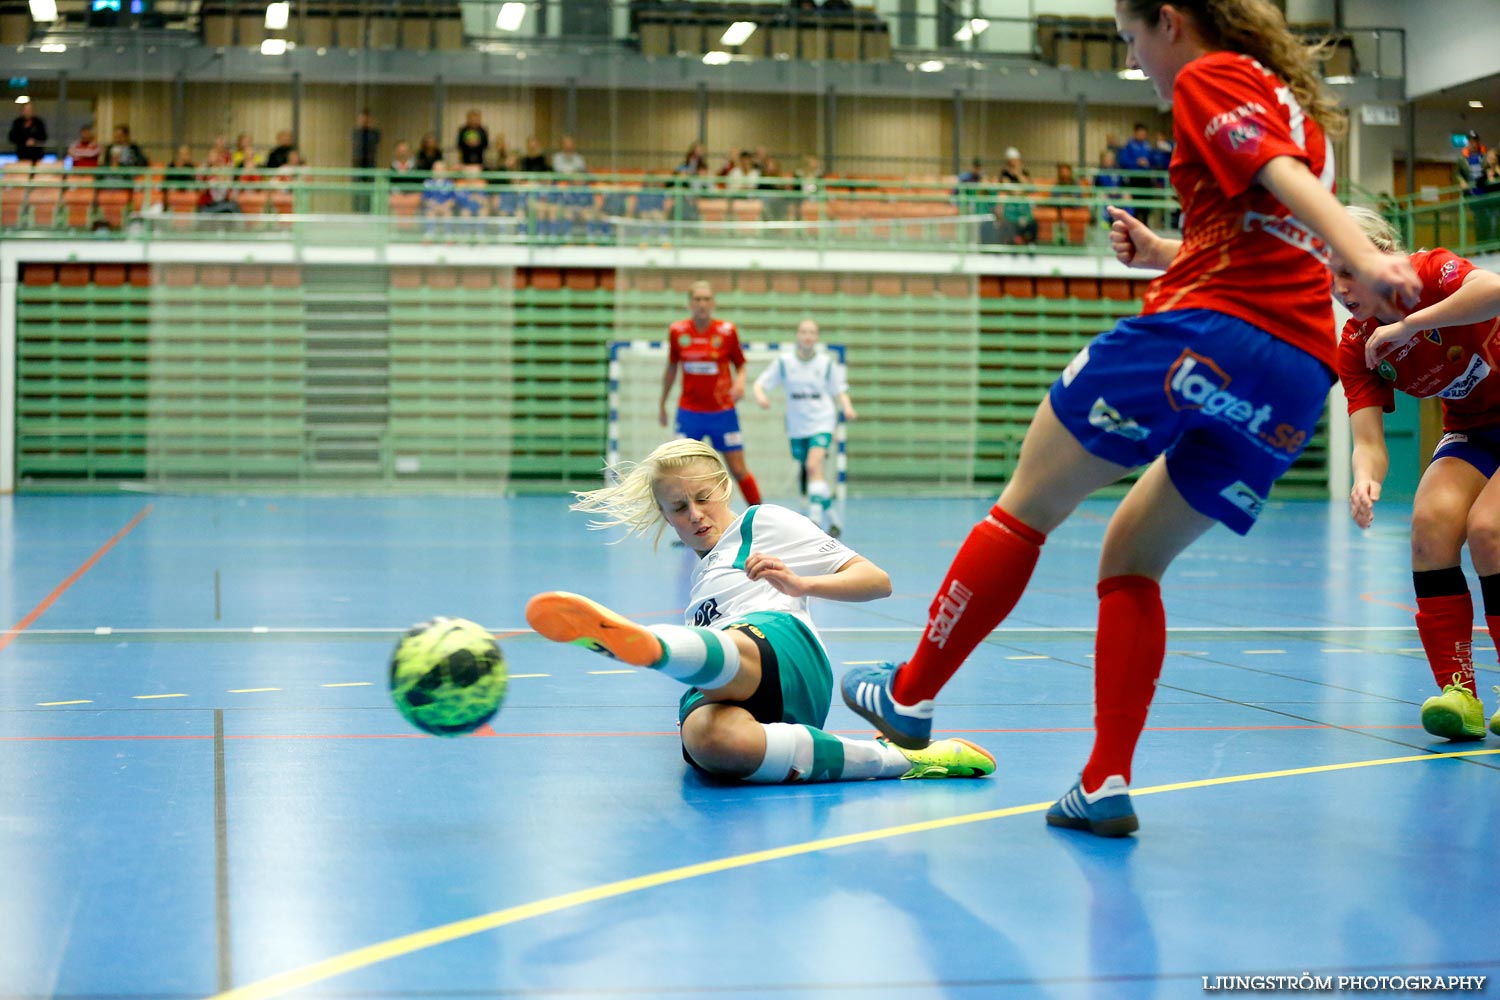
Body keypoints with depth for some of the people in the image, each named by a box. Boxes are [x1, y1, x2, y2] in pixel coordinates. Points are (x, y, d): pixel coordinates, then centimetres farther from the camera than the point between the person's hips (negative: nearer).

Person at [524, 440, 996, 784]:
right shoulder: (699, 578, 42)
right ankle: (893, 760, -40)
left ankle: (645, 643, -81)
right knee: (707, 739, -39)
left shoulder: (763, 522, 22)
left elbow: (877, 581, 10)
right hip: (722, 693, 4)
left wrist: (800, 584, -5)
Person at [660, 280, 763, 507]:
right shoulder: (677, 331, -2)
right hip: (689, 412, 1)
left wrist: (740, 381, -18)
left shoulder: (727, 331, -6)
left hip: (723, 412, -1)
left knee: (738, 469, 1)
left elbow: (740, 365, 5)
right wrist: (662, 404, 18)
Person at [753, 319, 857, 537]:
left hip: (822, 423, -3)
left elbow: (839, 391, 7)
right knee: (816, 477, 9)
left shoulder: (827, 362, 0)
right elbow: (761, 383, 1)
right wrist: (760, 396, -21)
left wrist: (847, 407, -12)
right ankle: (833, 517, 28)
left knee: (813, 465, -25)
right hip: (797, 427, 3)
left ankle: (815, 515, -31)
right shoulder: (784, 361, 0)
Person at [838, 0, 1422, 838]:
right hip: (1301, 378, 8)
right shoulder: (1294, 101, 28)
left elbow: (1283, 175, -15)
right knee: (1131, 559, 16)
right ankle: (1108, 785, 4)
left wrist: (1368, 260, -29)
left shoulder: (1211, 78, 3)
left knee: (1028, 506, 7)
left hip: (1205, 331, -8)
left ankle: (911, 693, 16)